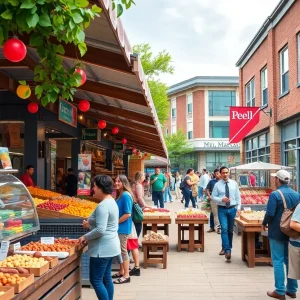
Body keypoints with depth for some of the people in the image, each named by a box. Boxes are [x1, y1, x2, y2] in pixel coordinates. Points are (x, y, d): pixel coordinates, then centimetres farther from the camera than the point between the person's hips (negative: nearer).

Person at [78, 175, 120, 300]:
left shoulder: (103, 206, -21)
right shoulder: (111, 202, 11)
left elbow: (100, 230, -27)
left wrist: (85, 237, -13)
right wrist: (90, 225, 11)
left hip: (102, 248, -10)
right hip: (110, 246, 10)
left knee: (96, 280, -2)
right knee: (106, 278, 16)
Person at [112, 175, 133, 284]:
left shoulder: (126, 195, -19)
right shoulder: (119, 195, 10)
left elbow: (127, 214, -23)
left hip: (123, 227, -9)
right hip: (119, 227, 9)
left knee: (123, 251, -2)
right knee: (119, 250, 17)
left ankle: (126, 276, 7)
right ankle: (121, 272, 29)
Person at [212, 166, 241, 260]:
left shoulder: (234, 183, 3)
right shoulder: (217, 185, -3)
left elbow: (238, 196, 5)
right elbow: (213, 197, -1)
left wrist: (238, 208, -2)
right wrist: (222, 199, -18)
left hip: (232, 209, 3)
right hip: (222, 209, -2)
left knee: (230, 230, 11)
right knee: (224, 229, -14)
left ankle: (225, 248, 27)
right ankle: (227, 250, -15)